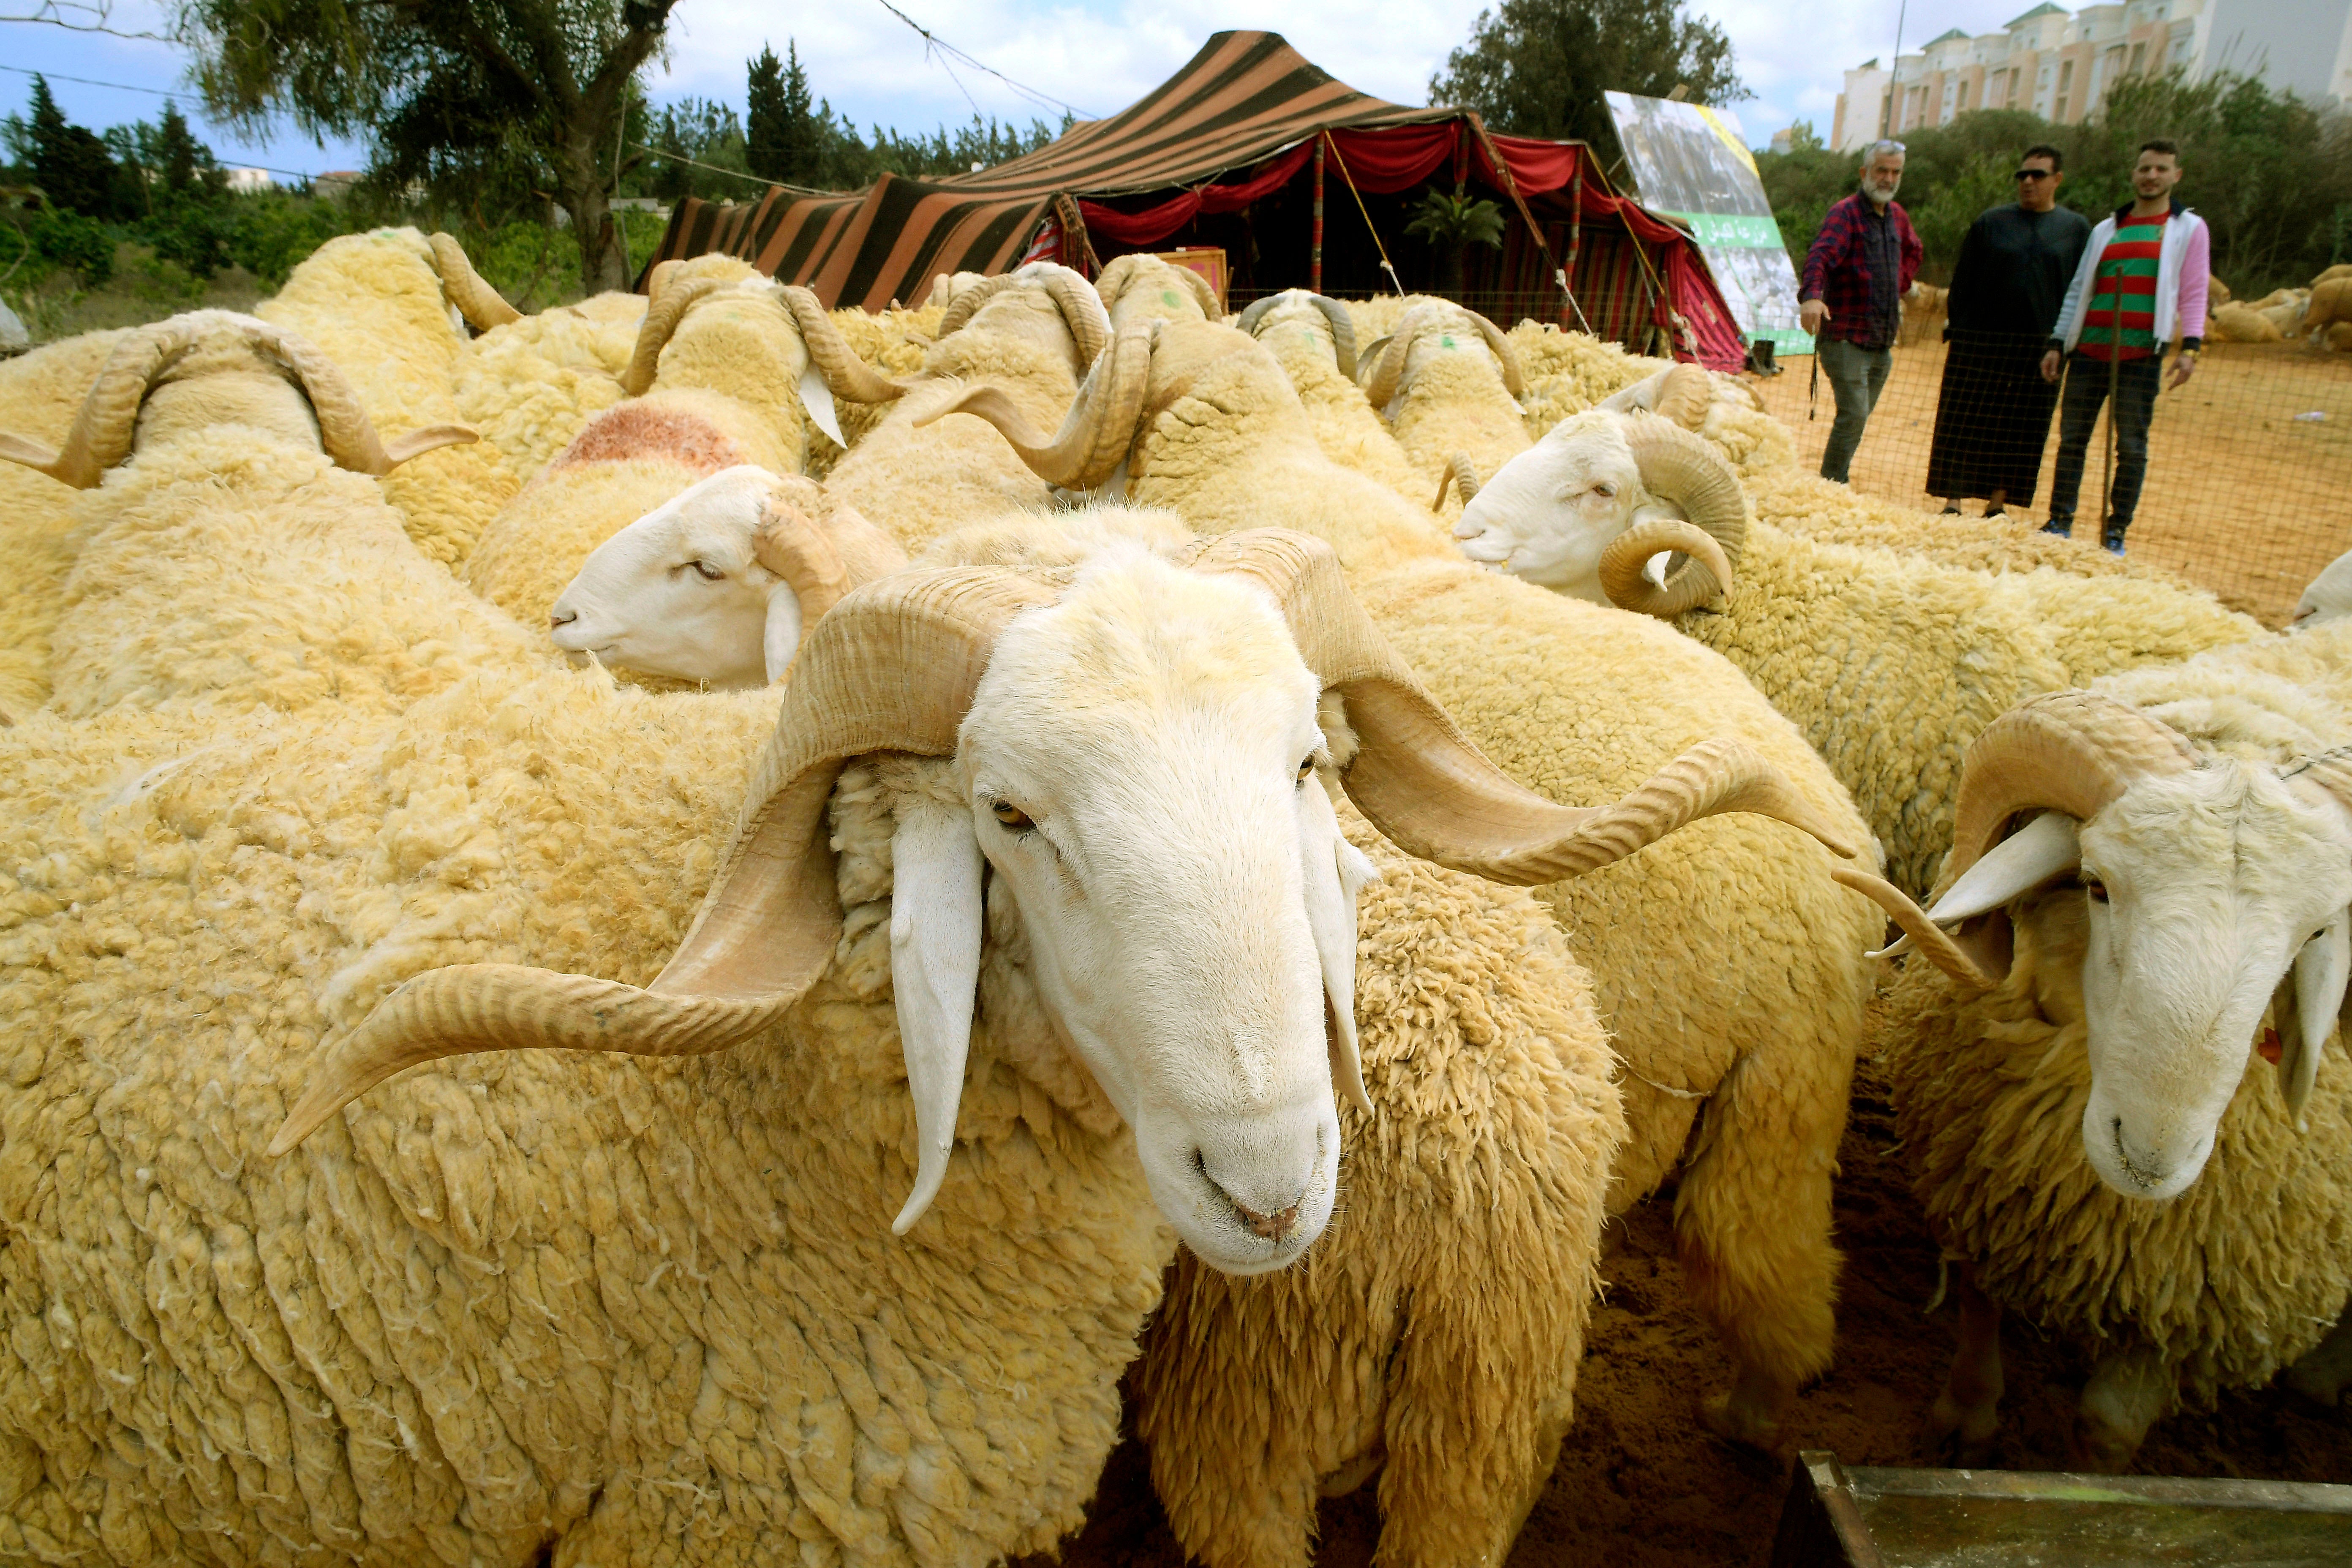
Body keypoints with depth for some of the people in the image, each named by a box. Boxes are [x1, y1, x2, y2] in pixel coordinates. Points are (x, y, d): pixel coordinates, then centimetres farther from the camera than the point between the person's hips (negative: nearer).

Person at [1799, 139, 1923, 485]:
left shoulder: (1898, 217, 14)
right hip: (1846, 338, -7)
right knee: (1854, 415, -14)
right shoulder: (1845, 213, -10)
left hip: (1883, 342, 8)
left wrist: (1899, 287, 20)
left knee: (1859, 417, 11)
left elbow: (1913, 253, 36)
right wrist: (1811, 296, -47)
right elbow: (1821, 256, -28)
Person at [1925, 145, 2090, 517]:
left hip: (2040, 347, 1)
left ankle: (1997, 505, 12)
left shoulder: (2077, 228, 7)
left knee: (2022, 431, 3)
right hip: (1981, 343, -1)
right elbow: (1963, 281, 5)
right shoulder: (1991, 222, 5)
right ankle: (1953, 504, 3)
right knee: (1964, 426, -2)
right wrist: (1955, 333, -2)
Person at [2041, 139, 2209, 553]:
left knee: (2131, 447, -1)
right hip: (2089, 351, 3)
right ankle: (2060, 521, 11)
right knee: (2072, 439, 3)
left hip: (2141, 355, -3)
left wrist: (2190, 348, -8)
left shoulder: (2188, 228, 8)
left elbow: (2194, 294, 3)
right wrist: (2057, 343, 10)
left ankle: (2115, 532, 4)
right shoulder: (2106, 230, 17)